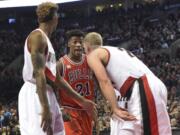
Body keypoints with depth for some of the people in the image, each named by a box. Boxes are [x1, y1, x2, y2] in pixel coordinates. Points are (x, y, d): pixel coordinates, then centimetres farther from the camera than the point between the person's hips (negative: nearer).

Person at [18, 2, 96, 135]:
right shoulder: (38, 36, -10)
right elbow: (38, 73, -21)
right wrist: (45, 108, -29)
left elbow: (56, 77, 25)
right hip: (35, 95, -10)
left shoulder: (46, 40, 21)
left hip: (47, 94, 10)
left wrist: (81, 100, 26)